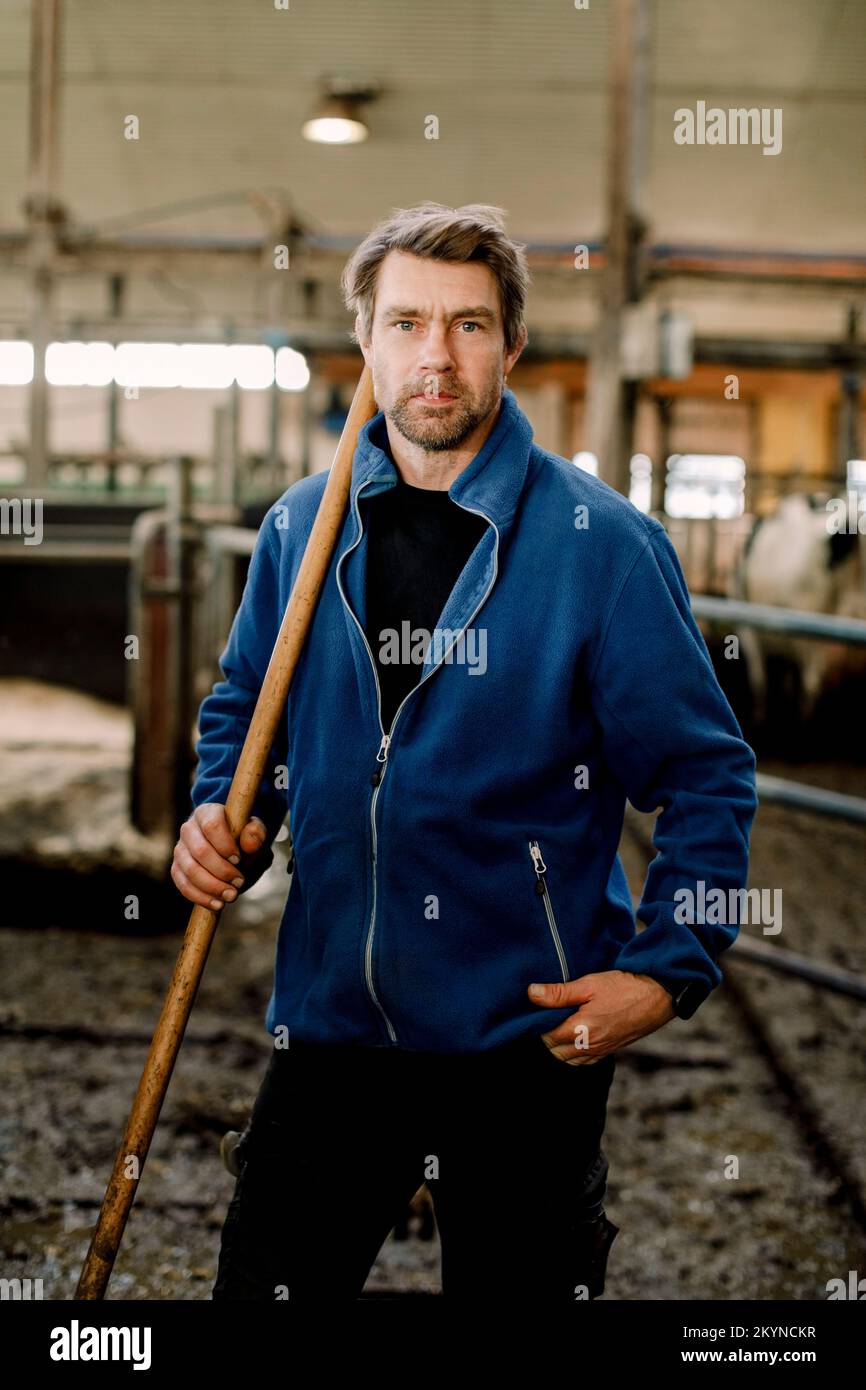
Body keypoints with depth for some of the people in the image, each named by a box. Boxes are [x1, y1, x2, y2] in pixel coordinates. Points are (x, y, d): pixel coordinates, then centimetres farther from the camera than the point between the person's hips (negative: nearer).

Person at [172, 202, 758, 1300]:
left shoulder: (603, 541, -9)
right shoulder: (300, 525, 3)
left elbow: (706, 777, -5)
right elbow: (242, 708, 18)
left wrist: (668, 970, -12)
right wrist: (221, 821, -1)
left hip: (530, 1035, -3)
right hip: (329, 1016, 3)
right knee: (264, 1284, 13)